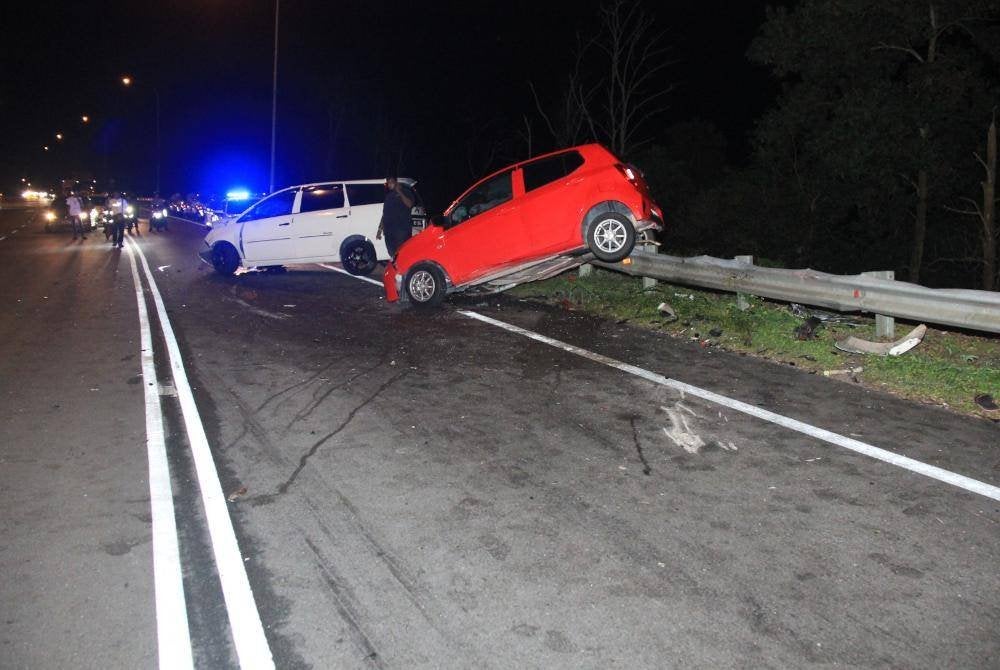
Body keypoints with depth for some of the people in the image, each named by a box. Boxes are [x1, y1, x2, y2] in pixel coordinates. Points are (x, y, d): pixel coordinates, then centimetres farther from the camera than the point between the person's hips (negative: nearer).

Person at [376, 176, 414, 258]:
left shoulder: (404, 193, 7)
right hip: (389, 231, 6)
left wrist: (399, 192, -11)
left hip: (402, 229, -6)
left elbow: (409, 204, -13)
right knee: (392, 253, 3)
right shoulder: (388, 196, 22)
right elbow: (384, 214, 24)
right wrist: (380, 230, 20)